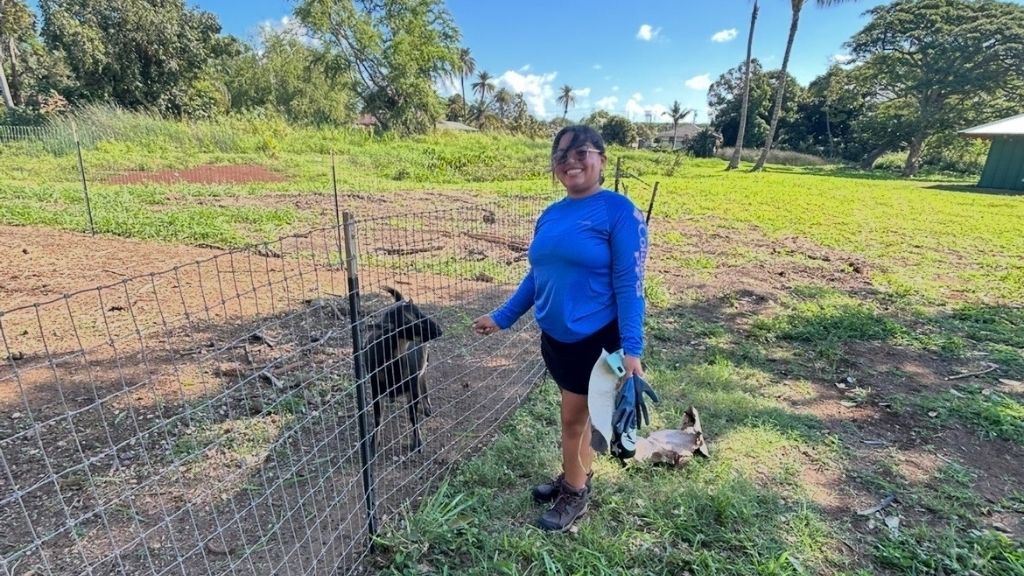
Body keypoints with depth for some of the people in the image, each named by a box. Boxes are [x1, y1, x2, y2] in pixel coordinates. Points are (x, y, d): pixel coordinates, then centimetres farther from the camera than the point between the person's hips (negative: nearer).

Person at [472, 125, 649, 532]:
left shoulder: (619, 211, -13)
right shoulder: (550, 216, 5)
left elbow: (629, 283, -16)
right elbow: (536, 276, 12)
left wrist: (631, 348, -21)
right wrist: (502, 317, 11)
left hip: (596, 338, -6)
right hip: (554, 336, 6)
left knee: (573, 418, 7)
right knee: (577, 413, 22)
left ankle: (575, 495, 32)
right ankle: (575, 477, 43)